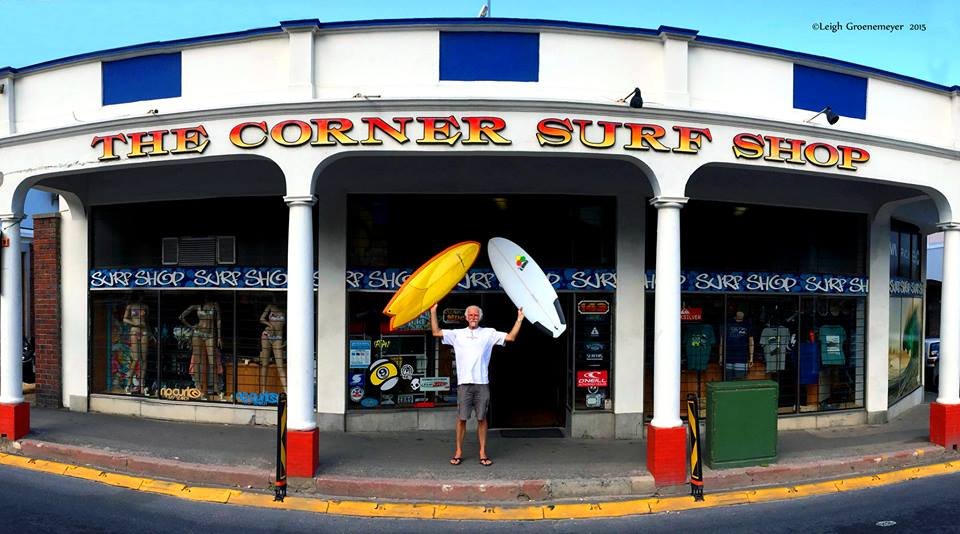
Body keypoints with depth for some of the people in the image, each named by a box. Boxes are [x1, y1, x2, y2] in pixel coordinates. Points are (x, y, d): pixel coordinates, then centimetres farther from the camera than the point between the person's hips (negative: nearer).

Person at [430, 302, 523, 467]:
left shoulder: (489, 333, 7)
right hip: (464, 383, 0)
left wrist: (519, 320, -2)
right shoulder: (457, 334, 8)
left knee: (482, 418, 6)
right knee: (461, 418, 4)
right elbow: (436, 332, 5)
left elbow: (511, 337, 5)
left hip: (482, 383, 0)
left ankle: (483, 453, 14)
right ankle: (459, 452, 15)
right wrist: (433, 312, 2)